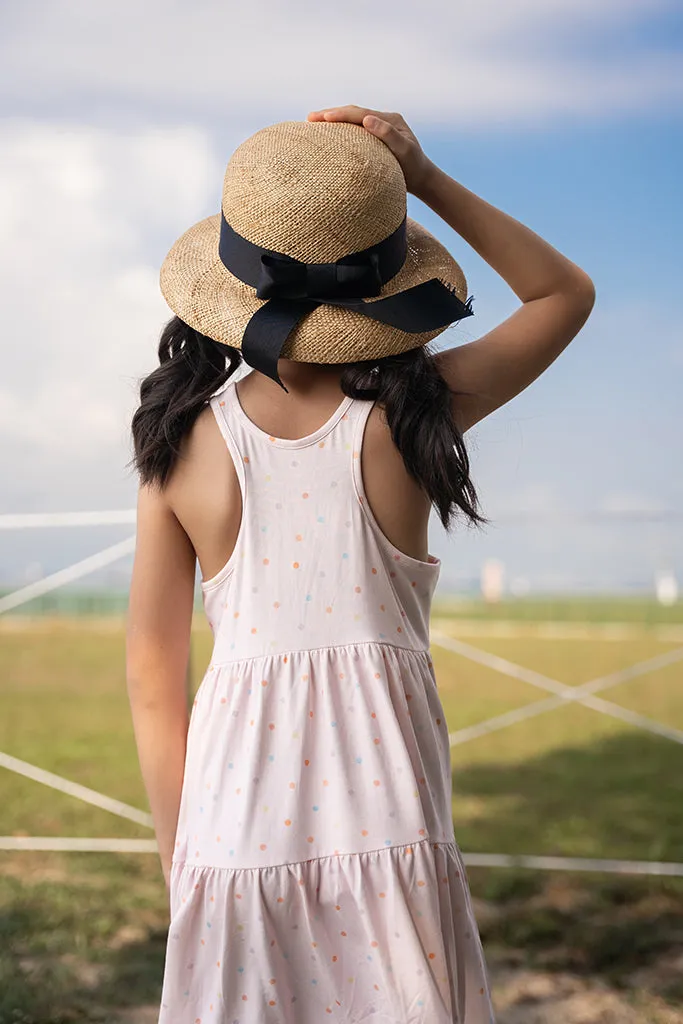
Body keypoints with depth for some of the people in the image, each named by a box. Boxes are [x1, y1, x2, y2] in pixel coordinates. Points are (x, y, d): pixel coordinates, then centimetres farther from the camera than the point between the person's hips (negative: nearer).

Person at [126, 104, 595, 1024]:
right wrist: (426, 178, 7)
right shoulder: (406, 417, -8)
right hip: (387, 821, -1)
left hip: (237, 827, 2)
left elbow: (151, 676, 3)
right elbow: (566, 294, 10)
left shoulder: (182, 442, -3)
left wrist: (178, 857, 14)